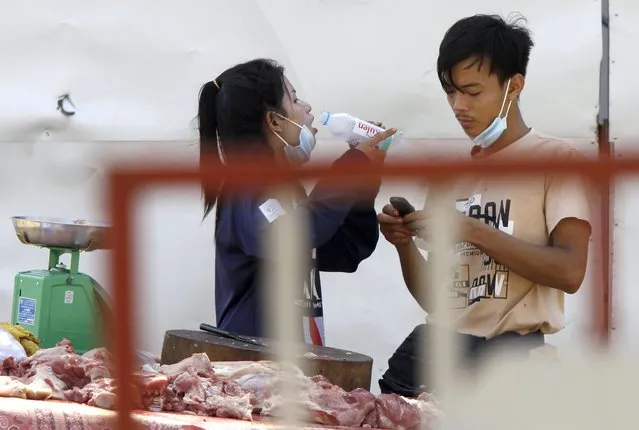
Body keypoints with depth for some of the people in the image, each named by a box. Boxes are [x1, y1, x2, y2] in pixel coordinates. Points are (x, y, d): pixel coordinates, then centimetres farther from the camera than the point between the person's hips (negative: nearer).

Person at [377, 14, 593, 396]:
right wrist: (405, 244, 1)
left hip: (508, 353, -5)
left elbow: (570, 272, -11)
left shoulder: (556, 159, 2)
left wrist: (474, 231, -14)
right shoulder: (450, 174, 21)